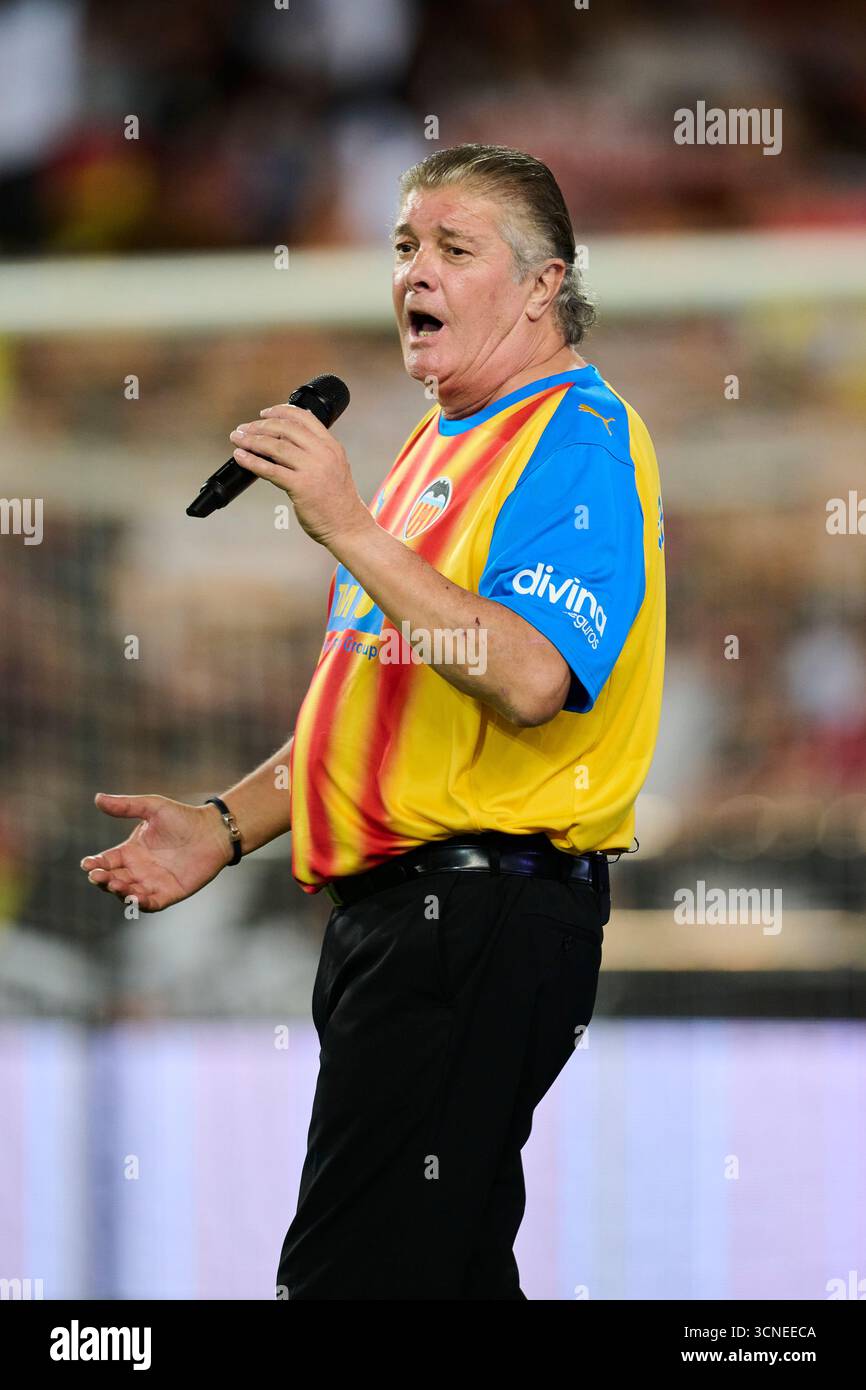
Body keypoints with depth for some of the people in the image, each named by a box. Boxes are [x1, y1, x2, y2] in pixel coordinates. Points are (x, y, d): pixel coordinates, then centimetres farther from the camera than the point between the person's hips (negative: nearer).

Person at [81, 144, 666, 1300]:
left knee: (355, 1270, -15)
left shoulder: (581, 438, -10)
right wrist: (226, 828, 17)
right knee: (448, 1269, 12)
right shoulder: (444, 446, 22)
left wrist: (351, 530, -24)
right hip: (391, 906, 10)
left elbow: (529, 679, -26)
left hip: (483, 918, -10)